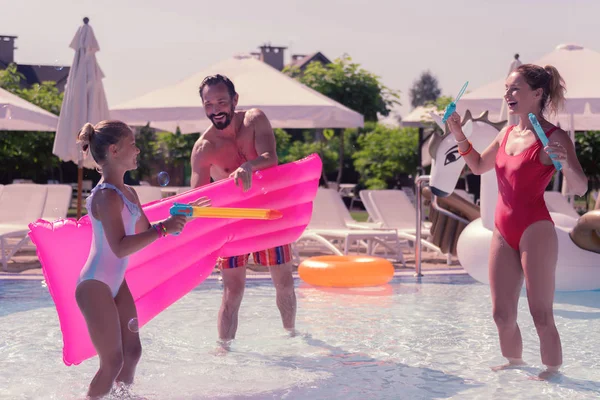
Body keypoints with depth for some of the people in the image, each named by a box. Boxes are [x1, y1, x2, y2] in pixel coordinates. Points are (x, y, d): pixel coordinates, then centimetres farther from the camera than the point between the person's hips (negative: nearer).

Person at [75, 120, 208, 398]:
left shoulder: (129, 193, 9)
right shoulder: (106, 196, -21)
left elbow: (146, 232, 21)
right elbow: (120, 247, -30)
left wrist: (179, 217, 12)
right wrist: (164, 229, -29)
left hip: (117, 282, 9)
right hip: (96, 284, -9)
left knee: (132, 350, 14)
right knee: (113, 361, -6)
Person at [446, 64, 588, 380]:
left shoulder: (554, 137, -9)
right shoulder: (507, 134, 12)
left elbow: (580, 189, -15)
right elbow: (478, 166, 27)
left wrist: (564, 164, -35)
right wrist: (459, 136, 13)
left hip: (535, 230, -7)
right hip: (503, 232, 7)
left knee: (541, 316, -7)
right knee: (502, 314, 9)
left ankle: (552, 373, 3)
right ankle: (514, 363, 26)